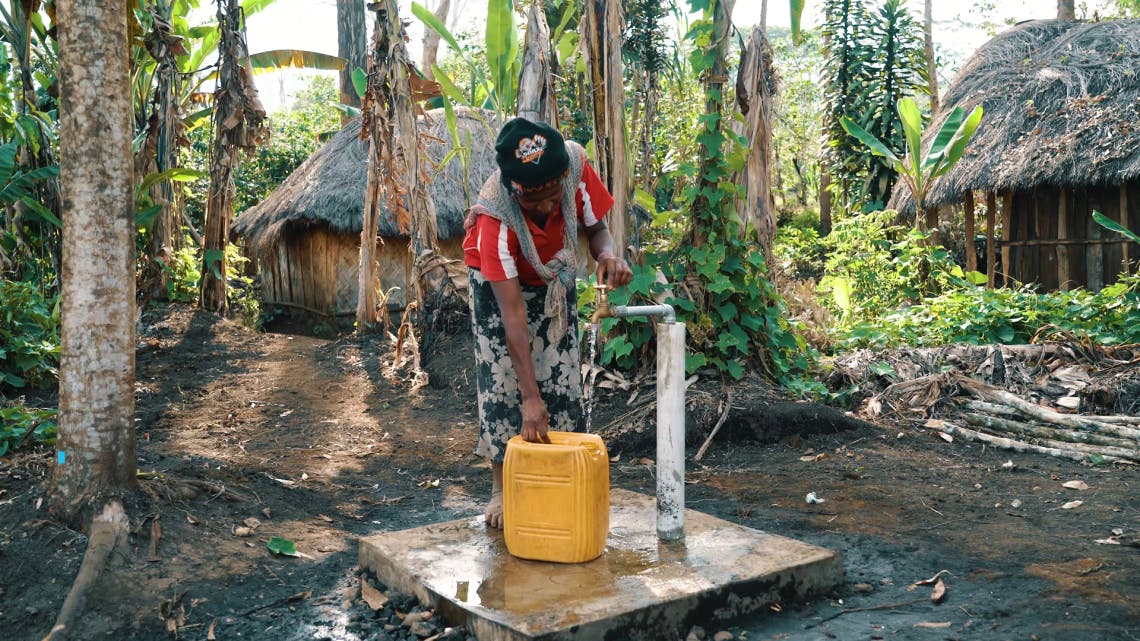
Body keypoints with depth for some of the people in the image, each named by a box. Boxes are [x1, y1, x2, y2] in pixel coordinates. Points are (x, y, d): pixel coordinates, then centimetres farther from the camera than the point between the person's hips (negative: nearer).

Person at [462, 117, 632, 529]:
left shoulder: (576, 165, -31)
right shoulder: (495, 217, -39)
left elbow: (596, 227, -11)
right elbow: (513, 316, -38)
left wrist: (608, 253, -36)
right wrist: (530, 398, -39)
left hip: (556, 282, 4)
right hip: (500, 284, -3)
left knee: (562, 378, 3)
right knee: (501, 379, -5)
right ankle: (501, 489, 9)